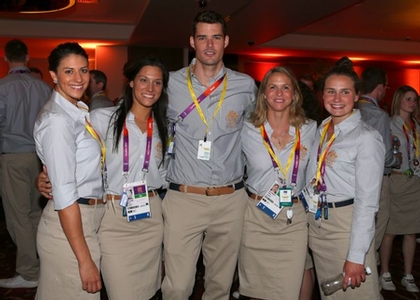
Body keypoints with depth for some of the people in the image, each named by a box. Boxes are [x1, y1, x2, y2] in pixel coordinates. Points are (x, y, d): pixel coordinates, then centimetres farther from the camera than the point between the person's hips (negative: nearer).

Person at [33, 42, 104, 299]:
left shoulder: (77, 111, 8)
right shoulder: (57, 119, -18)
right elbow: (64, 194, -23)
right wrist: (85, 259, -22)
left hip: (88, 219, 8)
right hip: (70, 225, -8)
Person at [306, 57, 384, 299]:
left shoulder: (366, 138, -13)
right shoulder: (321, 130, 9)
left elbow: (367, 202, -16)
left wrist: (356, 256, -19)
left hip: (347, 224, -6)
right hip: (316, 223, 6)